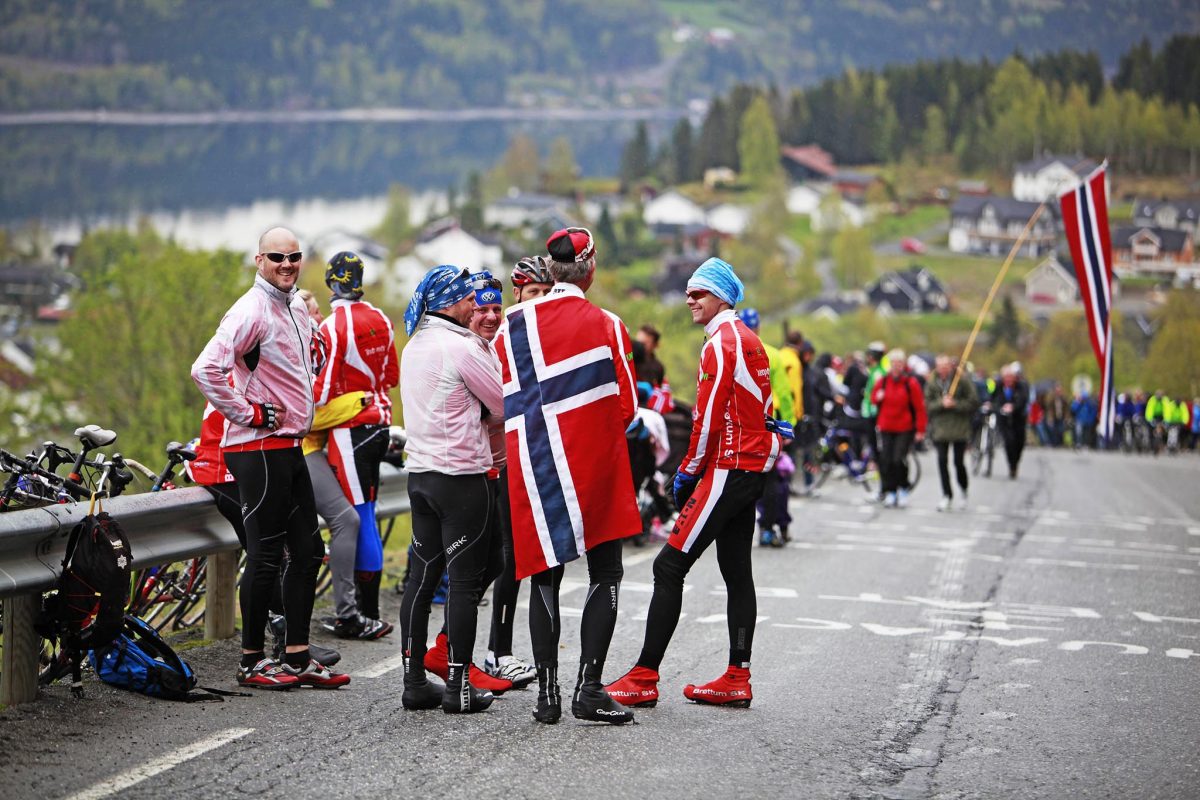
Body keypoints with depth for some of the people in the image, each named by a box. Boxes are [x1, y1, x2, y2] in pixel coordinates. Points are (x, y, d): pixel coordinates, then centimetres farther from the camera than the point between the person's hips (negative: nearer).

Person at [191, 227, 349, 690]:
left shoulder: (297, 308, 13)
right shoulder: (251, 311, -15)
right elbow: (207, 370, -26)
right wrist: (251, 414, -19)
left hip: (290, 447, 9)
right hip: (259, 449, -9)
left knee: (307, 552, 11)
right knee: (266, 556, -3)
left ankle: (298, 657, 18)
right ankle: (252, 661, 8)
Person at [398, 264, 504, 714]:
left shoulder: (413, 347, 13)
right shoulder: (462, 347, -14)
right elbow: (504, 405, -6)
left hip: (420, 473, 8)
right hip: (462, 478, -8)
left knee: (421, 577, 10)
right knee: (464, 581, -3)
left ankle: (415, 683, 12)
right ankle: (458, 688, -1)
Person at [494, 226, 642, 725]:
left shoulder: (513, 325, 3)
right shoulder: (606, 326, -4)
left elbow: (500, 404, 9)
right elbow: (627, 407, 0)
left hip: (533, 465, 3)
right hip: (595, 467, -3)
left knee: (545, 576, 10)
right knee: (605, 575, 5)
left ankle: (547, 693, 8)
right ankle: (589, 689, -3)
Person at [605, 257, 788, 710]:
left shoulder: (721, 343, -13)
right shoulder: (749, 341, 17)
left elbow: (709, 419, -18)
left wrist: (689, 470, -8)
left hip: (727, 468, -10)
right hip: (753, 469, 10)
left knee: (670, 567, -10)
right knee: (736, 571, 12)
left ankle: (644, 678, -11)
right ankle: (737, 679, 15)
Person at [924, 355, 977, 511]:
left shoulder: (963, 380, -6)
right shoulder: (931, 382, 2)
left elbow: (973, 402, -6)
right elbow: (928, 405, 1)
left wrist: (955, 404, -16)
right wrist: (941, 404, -16)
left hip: (959, 428, -2)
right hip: (940, 428, 2)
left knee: (959, 462, 0)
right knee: (942, 460, -3)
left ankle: (964, 491, 26)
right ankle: (947, 495, 9)